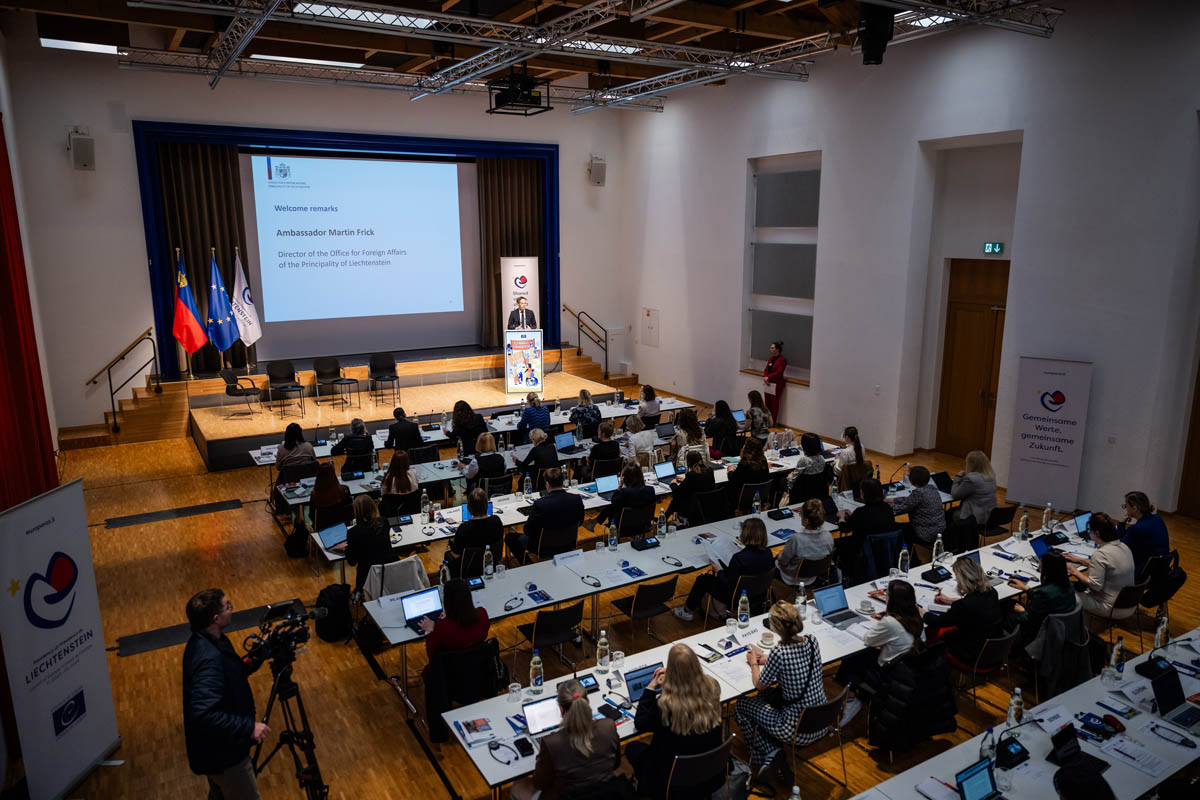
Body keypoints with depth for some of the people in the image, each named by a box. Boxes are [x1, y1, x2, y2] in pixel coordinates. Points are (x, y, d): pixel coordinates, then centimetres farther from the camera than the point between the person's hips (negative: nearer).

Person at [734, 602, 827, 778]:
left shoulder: (778, 653, -25)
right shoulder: (812, 642, -7)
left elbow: (760, 685, -7)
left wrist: (754, 663, 11)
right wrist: (766, 659, 17)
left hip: (799, 732, -7)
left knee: (741, 706, 14)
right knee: (765, 697, 28)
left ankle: (770, 751, 8)